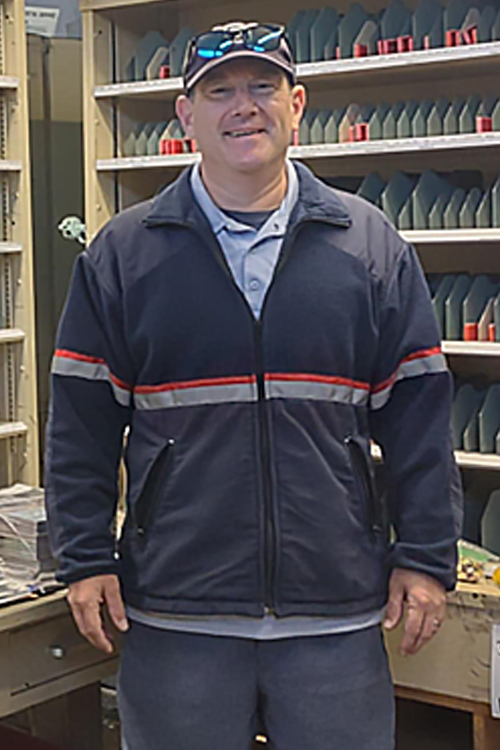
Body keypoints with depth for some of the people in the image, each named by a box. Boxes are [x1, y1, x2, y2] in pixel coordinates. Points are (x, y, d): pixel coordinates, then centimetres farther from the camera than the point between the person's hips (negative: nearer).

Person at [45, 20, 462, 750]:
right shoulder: (121, 253, 3)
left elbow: (417, 416, 5)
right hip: (173, 614, 0)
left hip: (338, 613, 1)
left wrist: (426, 558, 1)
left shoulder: (372, 245, 5)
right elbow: (82, 423, 4)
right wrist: (86, 559, 0)